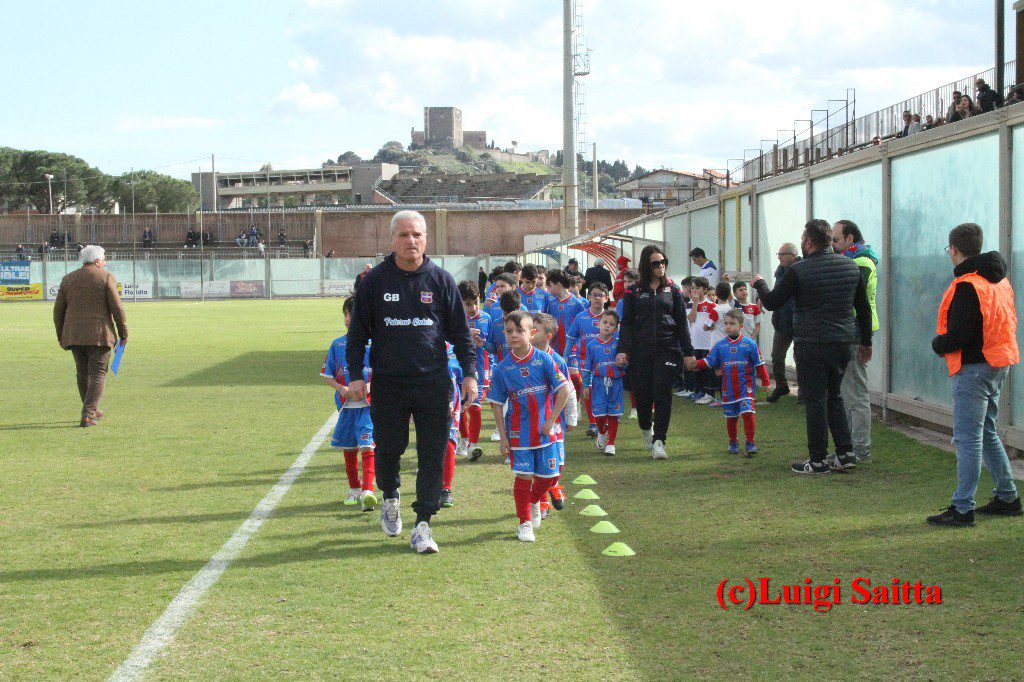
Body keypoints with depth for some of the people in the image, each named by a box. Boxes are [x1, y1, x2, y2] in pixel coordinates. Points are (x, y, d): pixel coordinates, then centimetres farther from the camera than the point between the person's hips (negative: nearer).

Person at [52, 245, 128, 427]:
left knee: (83, 373, 17)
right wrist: (123, 333, 0)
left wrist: (61, 336, 18)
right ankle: (87, 415, -11)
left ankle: (93, 411, 28)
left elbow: (59, 310, 10)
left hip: (74, 335, 4)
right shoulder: (106, 278, -3)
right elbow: (116, 308, -8)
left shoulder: (68, 279, 9)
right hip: (100, 335, -4)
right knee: (98, 374, -1)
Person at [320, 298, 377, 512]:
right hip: (346, 406, 4)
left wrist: (368, 386, -17)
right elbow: (327, 375, 10)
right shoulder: (337, 345, 6)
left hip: (369, 405, -4)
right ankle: (354, 489, 28)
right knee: (348, 448, 12)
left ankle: (368, 491, -23)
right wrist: (341, 388, -8)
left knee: (367, 446, -16)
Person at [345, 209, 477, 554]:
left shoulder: (441, 280, 4)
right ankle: (390, 498, 35)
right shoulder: (374, 281, 2)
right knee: (388, 448, 5)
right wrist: (355, 375, 0)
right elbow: (358, 332, 6)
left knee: (432, 454, -2)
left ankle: (423, 524, 3)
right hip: (388, 383, 0)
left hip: (433, 382, 0)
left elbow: (460, 331, 8)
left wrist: (469, 373, 2)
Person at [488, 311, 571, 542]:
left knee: (548, 475, 7)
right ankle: (524, 523, 12)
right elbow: (497, 405, 0)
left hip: (545, 430, 1)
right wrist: (503, 437, -3)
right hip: (518, 433, -1)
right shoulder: (502, 369, -4)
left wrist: (551, 421, -11)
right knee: (523, 476, -2)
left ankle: (535, 502, 39)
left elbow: (563, 390, -7)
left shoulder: (544, 360, -7)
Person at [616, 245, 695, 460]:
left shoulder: (673, 291, 9)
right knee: (643, 394, 2)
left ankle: (659, 441, -7)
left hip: (667, 349, 0)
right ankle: (646, 428, 32)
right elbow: (626, 323, 3)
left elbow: (682, 323, 10)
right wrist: (622, 350, -8)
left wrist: (688, 352, 7)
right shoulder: (634, 292, 6)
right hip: (641, 351, 0)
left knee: (662, 394, -9)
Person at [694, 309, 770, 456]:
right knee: (731, 417, 9)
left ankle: (750, 443, -5)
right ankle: (733, 442, 25)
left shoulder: (749, 343, -2)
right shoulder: (720, 345, 6)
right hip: (728, 388, 3)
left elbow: (759, 364, 2)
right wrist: (695, 364, -9)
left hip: (746, 387, -3)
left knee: (748, 413, -15)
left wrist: (765, 382, 1)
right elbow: (708, 362, 7)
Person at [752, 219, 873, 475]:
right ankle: (845, 454, 15)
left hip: (811, 344, -6)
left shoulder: (798, 271, -10)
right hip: (842, 343, 6)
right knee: (834, 396, 18)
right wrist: (866, 342, 22)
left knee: (815, 400, 0)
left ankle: (818, 461, 3)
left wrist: (759, 284, 18)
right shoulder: (852, 266, 7)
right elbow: (864, 308, 12)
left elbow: (771, 302, -3)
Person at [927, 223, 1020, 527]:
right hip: (997, 365, 10)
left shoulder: (967, 285, -18)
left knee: (967, 439, -6)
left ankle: (962, 508, -5)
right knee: (986, 433, 20)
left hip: (973, 370, -9)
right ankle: (1007, 497, 26)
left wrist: (938, 344, -3)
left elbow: (960, 334, -24)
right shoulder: (999, 280, 11)